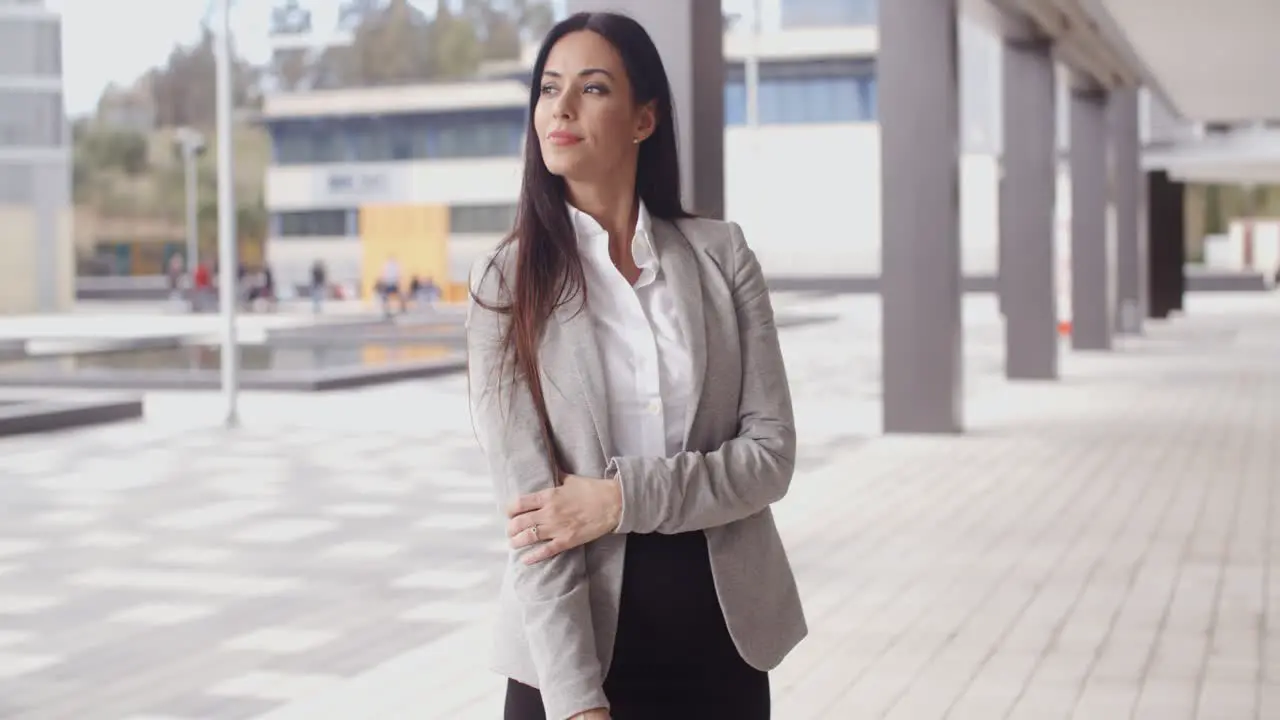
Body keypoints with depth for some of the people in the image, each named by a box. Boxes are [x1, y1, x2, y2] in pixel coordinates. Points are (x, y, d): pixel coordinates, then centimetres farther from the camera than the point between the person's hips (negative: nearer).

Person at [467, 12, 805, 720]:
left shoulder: (720, 254, 0)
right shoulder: (507, 282, -4)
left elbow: (771, 451, -4)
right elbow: (528, 500, -12)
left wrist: (622, 499, -18)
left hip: (722, 629, 2)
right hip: (574, 643, -2)